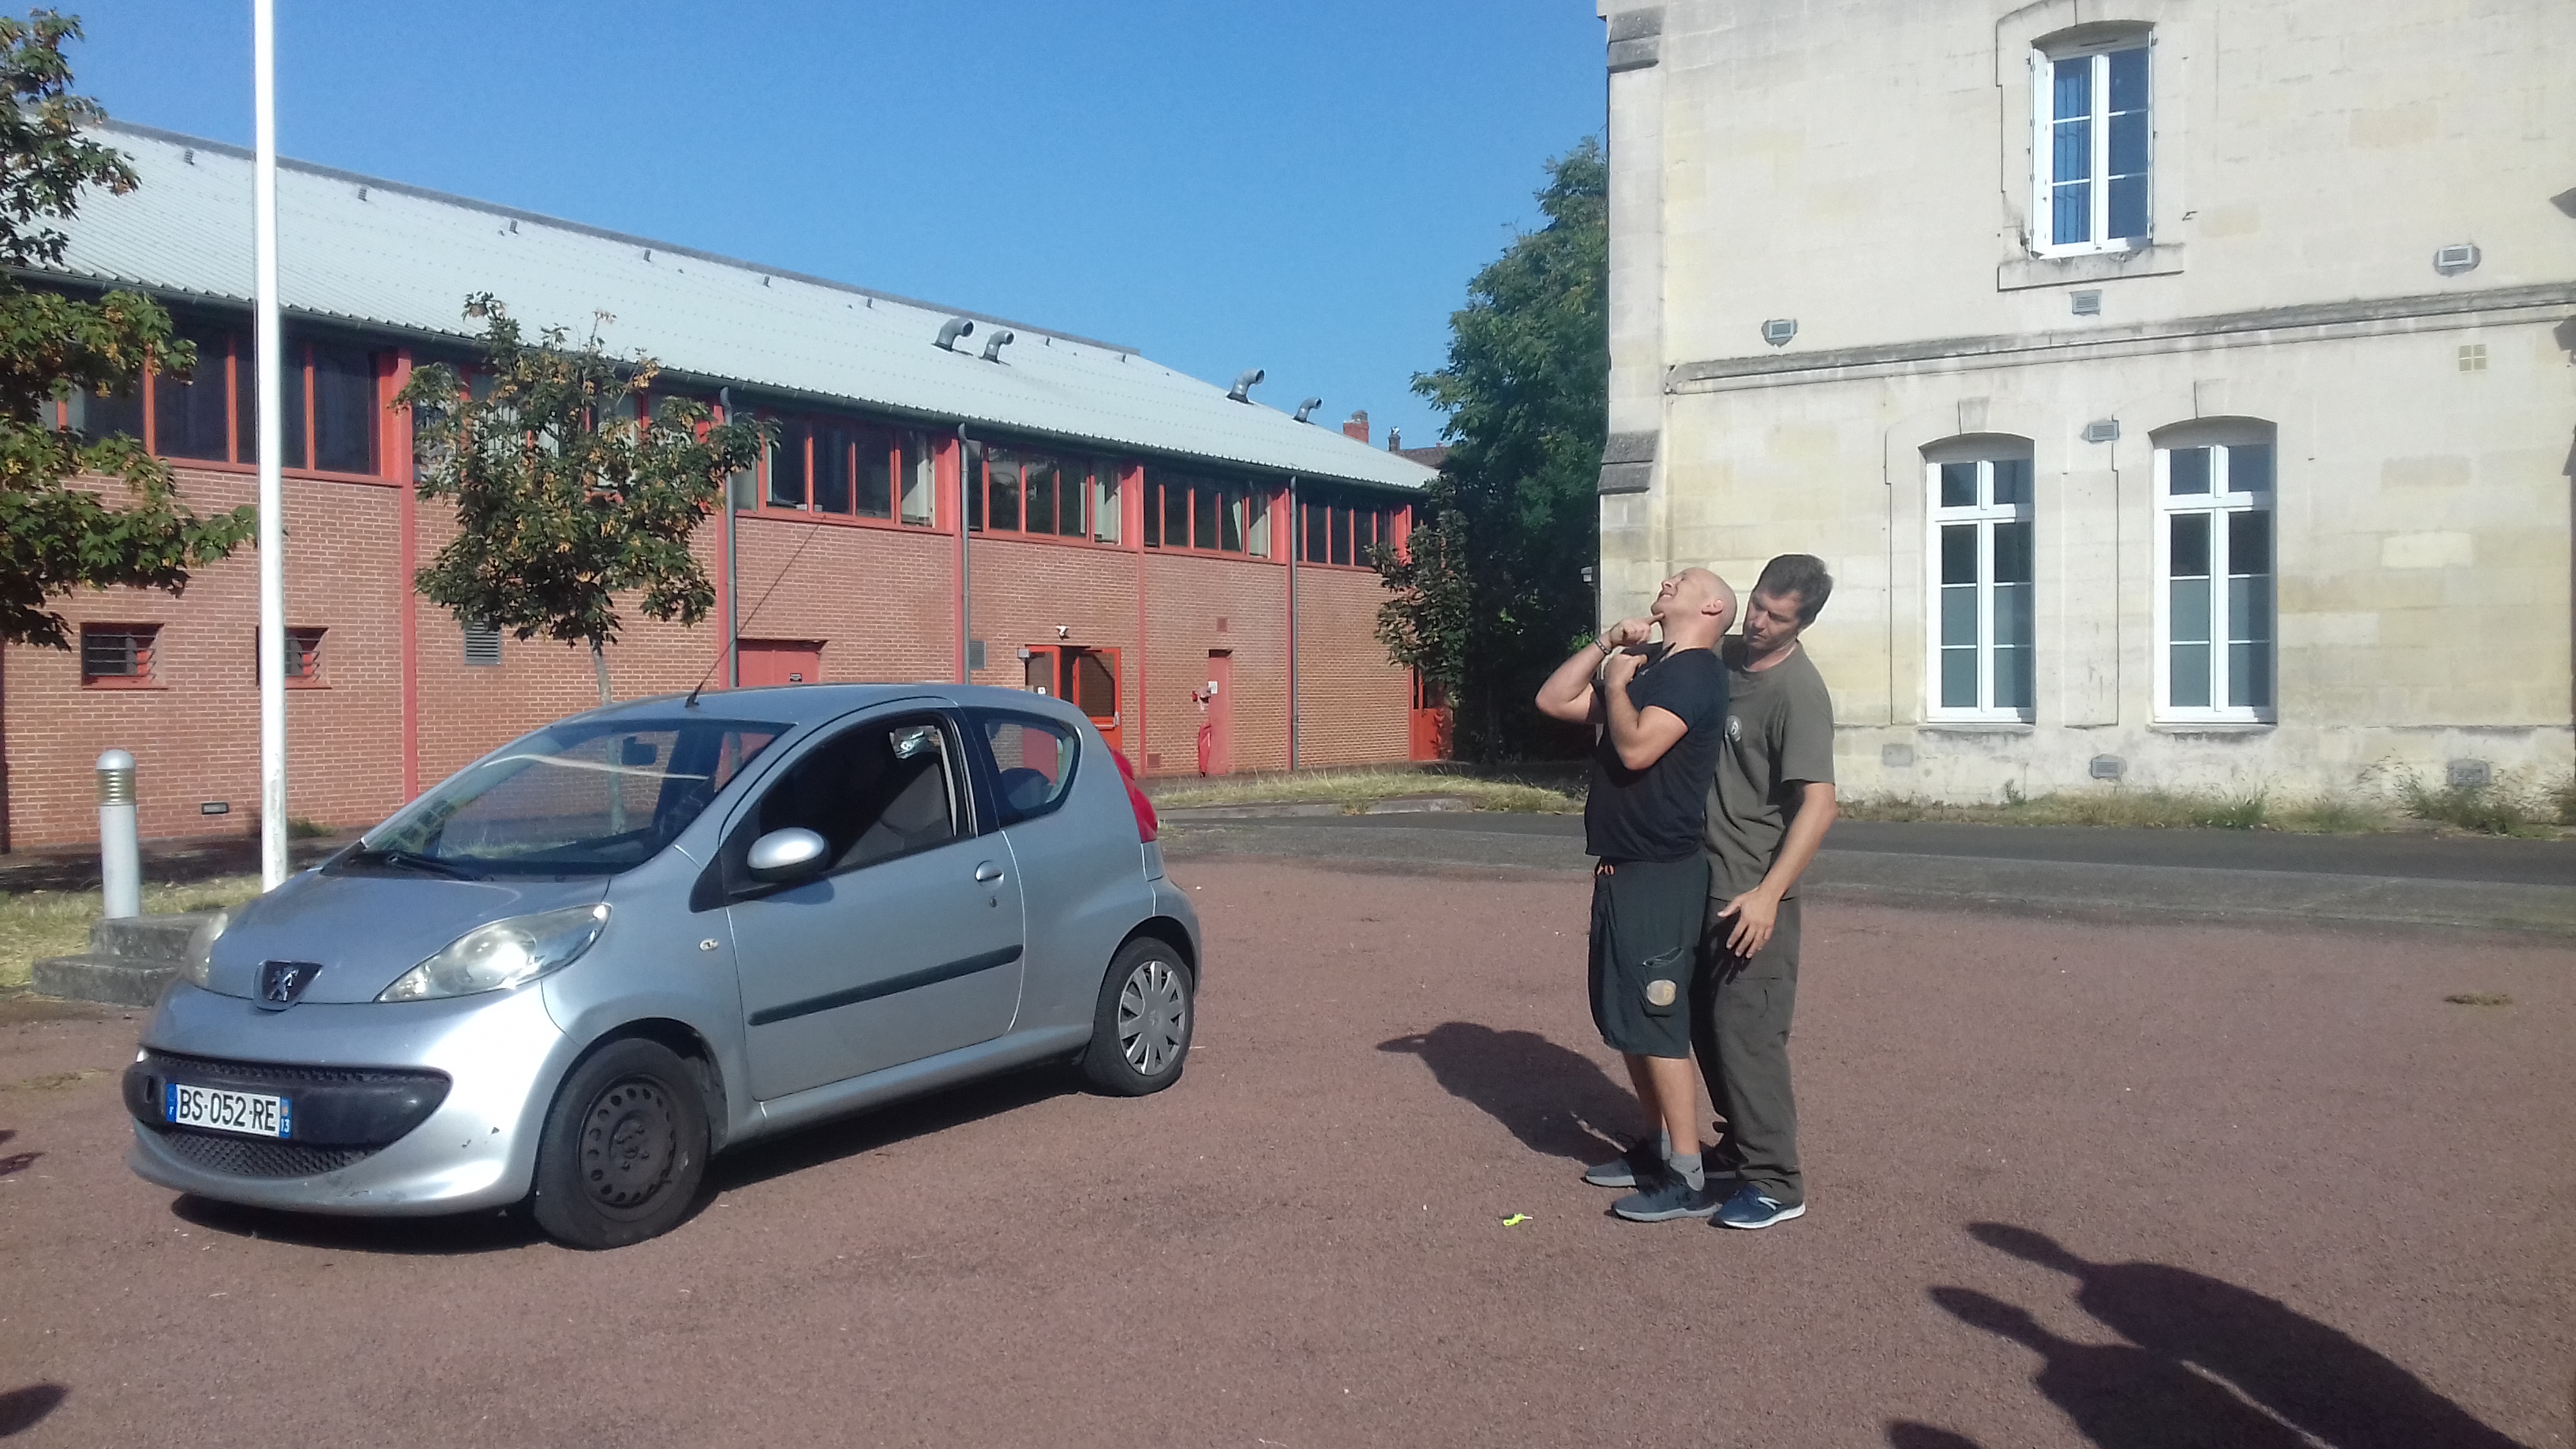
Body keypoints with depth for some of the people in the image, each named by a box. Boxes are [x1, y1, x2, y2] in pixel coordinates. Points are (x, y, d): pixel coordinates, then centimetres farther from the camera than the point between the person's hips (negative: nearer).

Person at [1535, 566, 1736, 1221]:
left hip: (1659, 877, -10)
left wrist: (1617, 682, -9)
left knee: (1653, 1022, -9)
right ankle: (1660, 1150, 25)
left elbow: (1637, 747, -25)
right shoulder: (1649, 669, 18)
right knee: (1624, 1019, 15)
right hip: (1622, 873, 10)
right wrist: (1605, 645, 7)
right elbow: (1553, 701, 17)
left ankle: (1688, 1179, -3)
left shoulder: (1694, 671, -12)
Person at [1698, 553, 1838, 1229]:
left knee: (1745, 1031, -9)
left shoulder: (1798, 691, -17)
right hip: (1702, 879, 8)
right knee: (1706, 1024, 15)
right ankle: (1741, 1149, 30)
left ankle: (1774, 1183, -1)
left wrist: (1768, 894, -30)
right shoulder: (1722, 658, 6)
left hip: (1752, 892, -8)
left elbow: (1818, 804, -23)